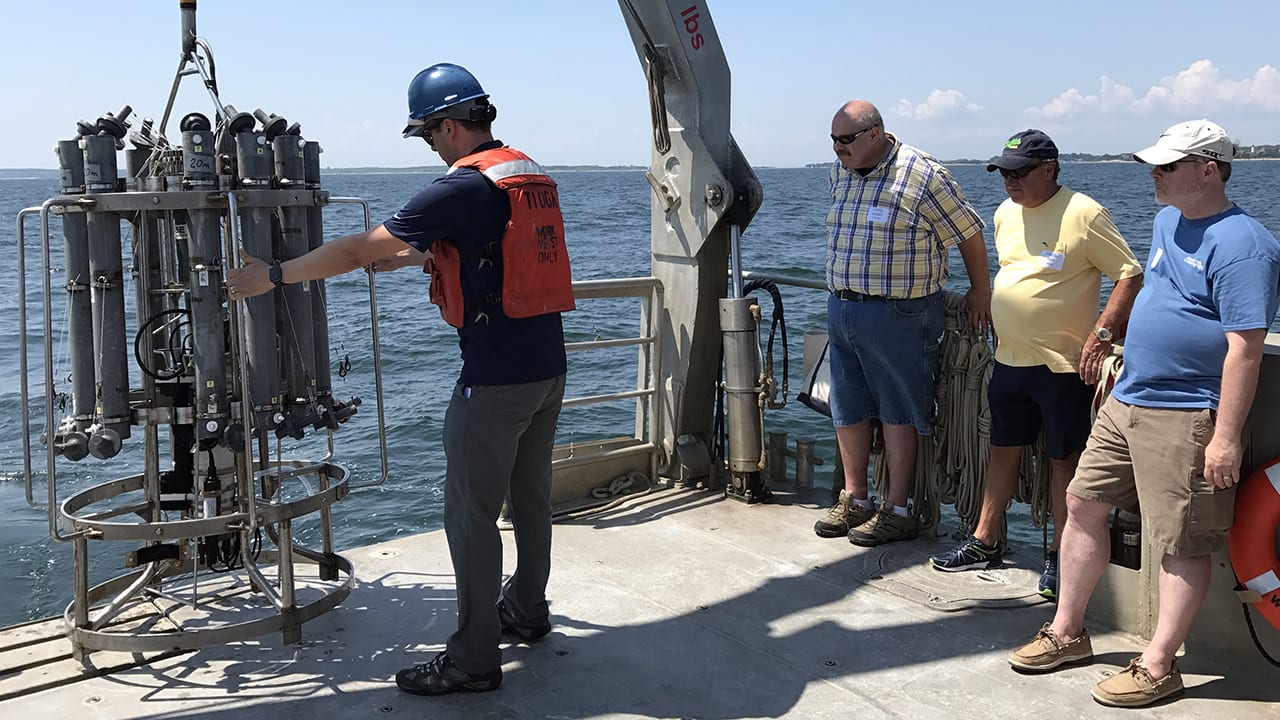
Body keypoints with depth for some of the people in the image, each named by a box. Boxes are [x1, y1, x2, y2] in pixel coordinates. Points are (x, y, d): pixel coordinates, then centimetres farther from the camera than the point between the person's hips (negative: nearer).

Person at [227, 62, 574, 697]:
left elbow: (358, 250, -13)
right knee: (529, 494, 21)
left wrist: (273, 276, -4)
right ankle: (525, 610, 37)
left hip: (496, 378, -9)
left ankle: (473, 658, 8)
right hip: (549, 366, 9)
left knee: (471, 513, 0)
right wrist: (408, 256, 30)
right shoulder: (533, 176, 11)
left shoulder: (463, 186, -15)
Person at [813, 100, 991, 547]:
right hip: (840, 308, 7)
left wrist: (980, 294, 3)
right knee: (848, 408, 12)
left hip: (897, 314, -7)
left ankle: (897, 511, 11)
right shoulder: (840, 171, 9)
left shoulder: (921, 175, -13)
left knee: (897, 411, 2)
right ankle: (854, 500, 25)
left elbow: (968, 233, -4)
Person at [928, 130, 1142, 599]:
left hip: (1064, 364, -7)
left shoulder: (1084, 215, -13)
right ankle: (986, 543, 26)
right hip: (1009, 361, 7)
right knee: (1003, 450, 15)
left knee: (1064, 459, 5)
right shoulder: (1005, 214, 9)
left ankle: (1059, 557, 16)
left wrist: (1102, 333, -20)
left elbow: (1131, 274, -12)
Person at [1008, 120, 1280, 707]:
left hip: (1186, 417, -9)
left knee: (1183, 544, 1)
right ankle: (1066, 633, 25)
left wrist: (1226, 437, -22)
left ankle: (1157, 666, 11)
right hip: (1127, 402, 9)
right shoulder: (1167, 222, 12)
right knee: (1082, 504, 12)